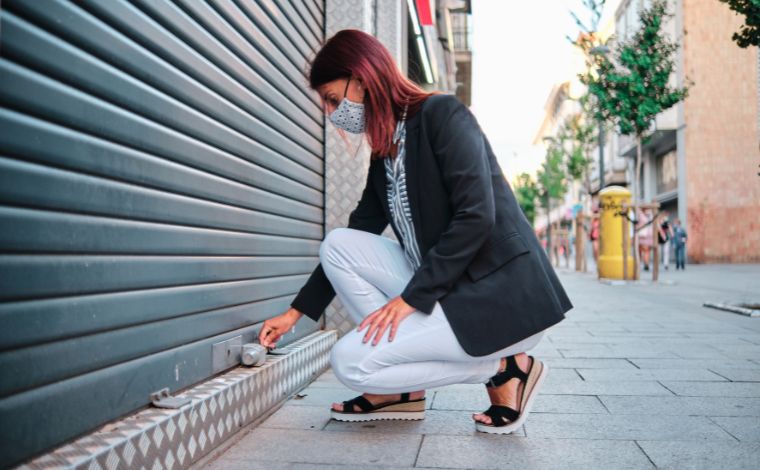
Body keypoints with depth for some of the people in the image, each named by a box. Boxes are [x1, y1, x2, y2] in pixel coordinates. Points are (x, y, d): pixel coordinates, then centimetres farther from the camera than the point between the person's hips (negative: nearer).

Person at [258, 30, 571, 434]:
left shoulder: (442, 114, -10)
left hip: (502, 299, -8)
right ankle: (400, 389, 3)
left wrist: (410, 298, -18)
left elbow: (476, 217, -20)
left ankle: (502, 369, -1)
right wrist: (296, 311, 15)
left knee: (349, 362, -12)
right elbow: (353, 243, 17)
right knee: (338, 245, -1)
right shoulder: (383, 155, 13)